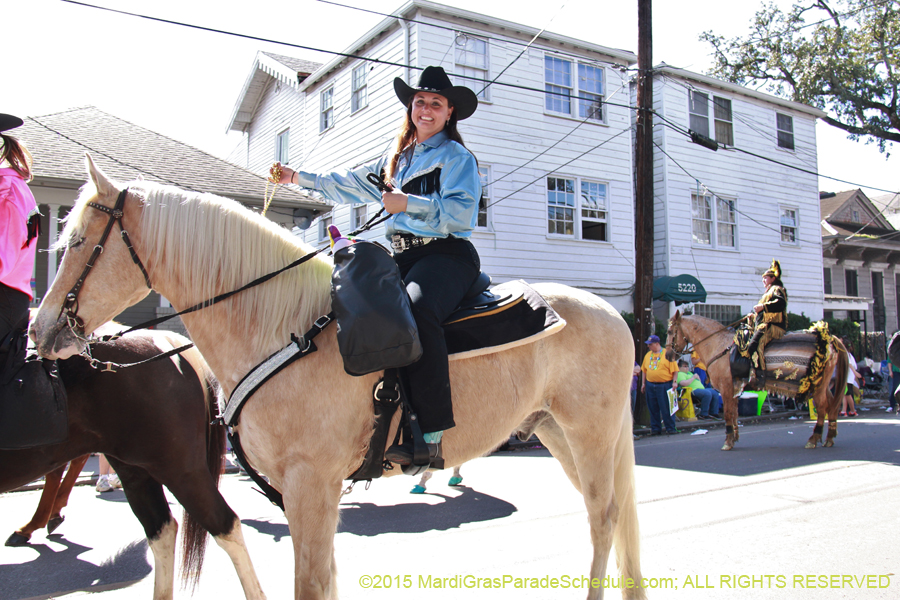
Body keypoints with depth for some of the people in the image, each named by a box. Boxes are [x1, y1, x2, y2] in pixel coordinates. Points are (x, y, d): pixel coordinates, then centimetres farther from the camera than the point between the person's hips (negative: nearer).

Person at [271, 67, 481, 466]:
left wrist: (408, 203, -17)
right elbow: (352, 184, 33)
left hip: (448, 256, -8)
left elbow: (461, 212, -12)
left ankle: (430, 432, -38)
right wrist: (300, 177, 32)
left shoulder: (456, 156, 3)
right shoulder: (397, 158, 25)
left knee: (415, 309, -38)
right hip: (403, 256, 8)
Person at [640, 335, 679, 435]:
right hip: (650, 385, 5)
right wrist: (643, 383, 11)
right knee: (653, 409, 8)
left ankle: (670, 428, 9)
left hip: (664, 385, -5)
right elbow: (644, 370, 15)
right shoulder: (648, 355, 12)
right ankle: (655, 429, 16)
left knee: (666, 408, -2)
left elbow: (674, 370, -4)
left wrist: (674, 382, -12)